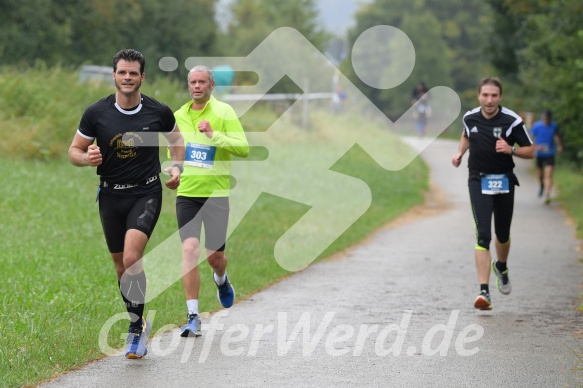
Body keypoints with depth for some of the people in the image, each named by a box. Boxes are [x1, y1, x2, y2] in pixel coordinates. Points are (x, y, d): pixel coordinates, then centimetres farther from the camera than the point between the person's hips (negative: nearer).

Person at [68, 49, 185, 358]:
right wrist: (87, 158, -18)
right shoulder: (96, 113, -5)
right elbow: (74, 151, 4)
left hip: (146, 194, -3)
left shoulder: (159, 112, -5)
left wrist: (177, 167, 0)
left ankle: (136, 328, -11)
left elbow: (176, 138, 16)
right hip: (111, 196, 3)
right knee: (121, 265, 11)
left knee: (131, 258, -22)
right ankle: (138, 322, 31)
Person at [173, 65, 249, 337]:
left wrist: (214, 134, -24)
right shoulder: (179, 116, 9)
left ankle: (221, 280, 43)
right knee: (189, 249, -13)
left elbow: (244, 149, -14)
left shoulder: (223, 112, -5)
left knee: (214, 255, 3)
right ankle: (193, 318, -11)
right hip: (186, 192, 2)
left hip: (216, 192, -2)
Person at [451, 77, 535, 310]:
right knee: (483, 236, -14)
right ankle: (484, 291, -18)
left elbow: (530, 152, -4)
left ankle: (501, 267, 49)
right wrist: (460, 153, 7)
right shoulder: (469, 118, -1)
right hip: (478, 181, 0)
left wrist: (510, 150, -22)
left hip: (504, 182, 0)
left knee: (502, 235, 14)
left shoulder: (512, 121, -11)